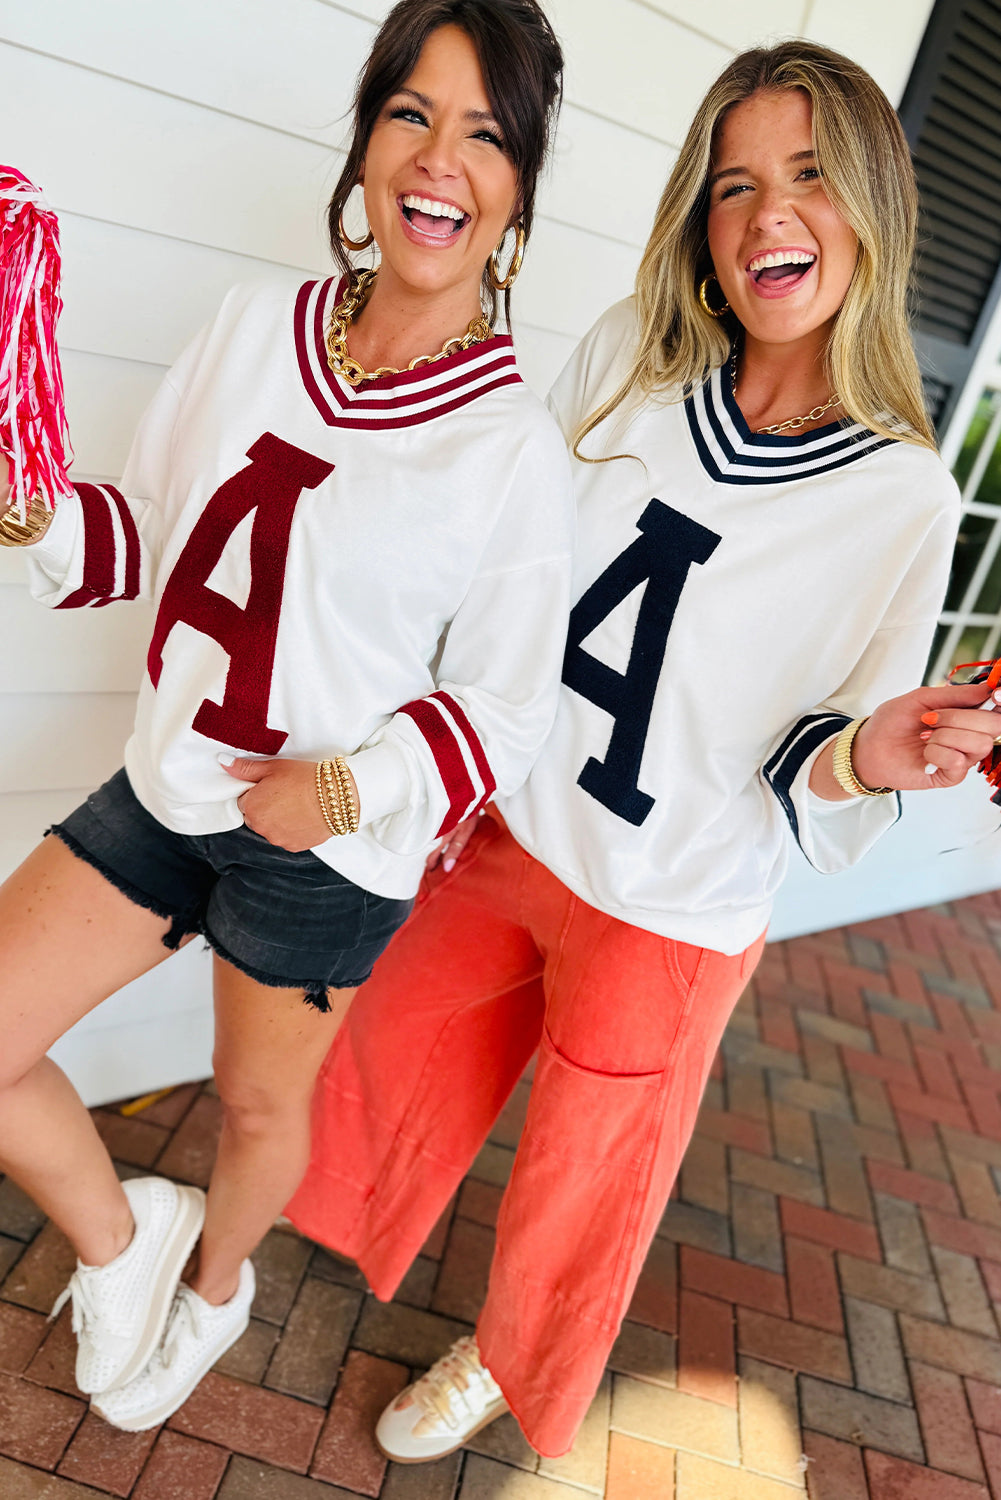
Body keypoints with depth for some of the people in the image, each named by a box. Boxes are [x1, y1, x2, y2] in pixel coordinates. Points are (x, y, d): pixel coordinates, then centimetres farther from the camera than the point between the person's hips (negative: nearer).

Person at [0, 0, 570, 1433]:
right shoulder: (258, 324, -1)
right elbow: (152, 536, 6)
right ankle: (118, 1237, 38)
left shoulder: (517, 447, -14)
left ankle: (214, 1285, 56)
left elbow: (503, 709, -10)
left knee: (261, 1106, 18)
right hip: (164, 785, 5)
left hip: (327, 848, -4)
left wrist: (349, 787, -22)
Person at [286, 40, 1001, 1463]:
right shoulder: (628, 355, -8)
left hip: (666, 918, -3)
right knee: (384, 1046, 24)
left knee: (578, 1181, 19)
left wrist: (864, 756, -30)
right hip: (502, 830, 4)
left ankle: (504, 1367, 56)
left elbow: (811, 791, -8)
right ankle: (334, 1226, 62)